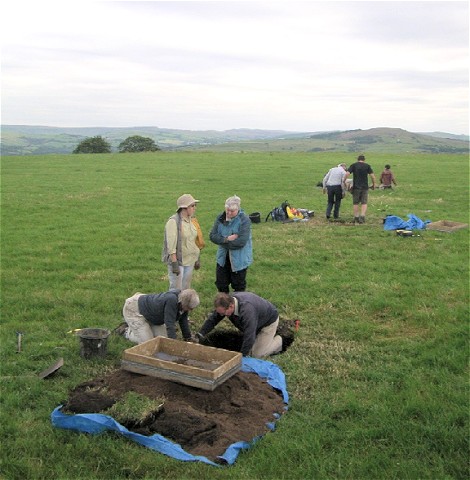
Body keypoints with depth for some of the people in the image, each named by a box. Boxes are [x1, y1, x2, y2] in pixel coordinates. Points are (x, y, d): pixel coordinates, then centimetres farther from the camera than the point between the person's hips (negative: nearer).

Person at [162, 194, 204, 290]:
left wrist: (197, 259, 14)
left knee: (186, 289, 14)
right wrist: (174, 263, -22)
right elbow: (171, 244, -19)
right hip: (177, 261, -7)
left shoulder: (192, 220, 8)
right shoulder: (173, 221, -15)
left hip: (190, 260, 7)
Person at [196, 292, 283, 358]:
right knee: (249, 351, 11)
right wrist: (201, 333, -14)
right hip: (256, 323, 8)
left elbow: (249, 337, -43)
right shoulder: (228, 300, -20)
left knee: (256, 354, -10)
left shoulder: (247, 310, -45)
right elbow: (213, 318, -6)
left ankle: (278, 341, 11)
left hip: (269, 321, -8)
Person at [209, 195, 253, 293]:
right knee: (221, 284, 17)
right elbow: (212, 236, -5)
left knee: (238, 286, 10)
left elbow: (241, 241, -25)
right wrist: (226, 239, -22)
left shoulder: (244, 220, -17)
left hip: (239, 258, -5)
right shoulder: (220, 217, -1)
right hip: (223, 257, 5)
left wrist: (222, 242, -16)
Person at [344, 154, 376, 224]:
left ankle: (356, 218, 12)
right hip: (365, 187, 0)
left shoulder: (353, 165, 2)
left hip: (356, 187, 0)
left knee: (355, 203, 9)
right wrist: (374, 184, 8)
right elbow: (372, 175, -3)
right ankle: (362, 216, -9)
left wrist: (344, 181, 2)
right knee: (364, 203, 5)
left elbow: (347, 173, -10)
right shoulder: (367, 166, 3)